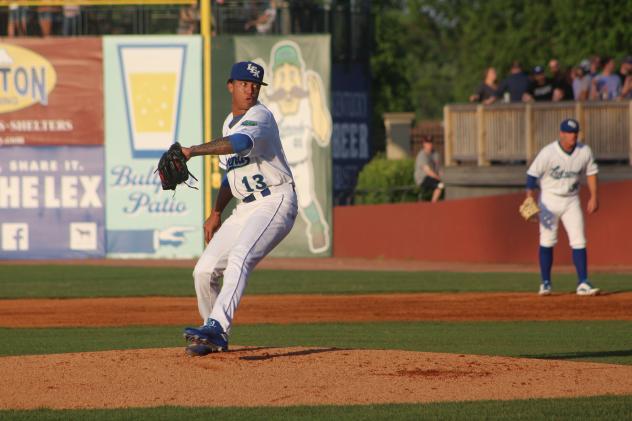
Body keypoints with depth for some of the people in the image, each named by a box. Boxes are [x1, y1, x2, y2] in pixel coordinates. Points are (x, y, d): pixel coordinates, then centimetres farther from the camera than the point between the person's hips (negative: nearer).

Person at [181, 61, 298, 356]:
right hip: (246, 208, 9)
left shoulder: (259, 116, -12)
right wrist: (216, 212, 20)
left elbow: (240, 143, -35)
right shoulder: (229, 123, 17)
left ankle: (216, 326, -44)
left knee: (240, 257, -31)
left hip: (275, 202, -9)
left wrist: (193, 151, -39)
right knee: (204, 270, 4)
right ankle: (216, 338, 22)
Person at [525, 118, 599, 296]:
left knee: (579, 241, -5)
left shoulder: (584, 152, -6)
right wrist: (530, 200, -23)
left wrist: (594, 197, 6)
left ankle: (583, 283, -5)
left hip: (571, 201, 3)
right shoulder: (548, 153, -18)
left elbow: (591, 172, 10)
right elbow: (532, 174, -15)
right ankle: (545, 283, 9)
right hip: (550, 199, -3)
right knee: (547, 241, -1)